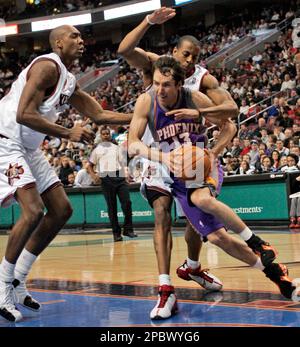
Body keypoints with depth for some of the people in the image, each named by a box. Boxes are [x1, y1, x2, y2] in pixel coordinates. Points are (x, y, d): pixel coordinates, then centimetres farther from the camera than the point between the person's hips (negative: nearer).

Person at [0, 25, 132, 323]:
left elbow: (99, 115, 17)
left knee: (61, 210, 8)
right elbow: (24, 114, -25)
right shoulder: (47, 66, -16)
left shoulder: (68, 82, 14)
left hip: (28, 149, 10)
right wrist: (68, 134, -23)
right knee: (33, 210, -23)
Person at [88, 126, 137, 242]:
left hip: (120, 177, 2)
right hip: (106, 179, -2)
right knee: (112, 207, -1)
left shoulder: (117, 148, 17)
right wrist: (93, 175, -7)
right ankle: (116, 233, 4)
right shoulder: (97, 150, 11)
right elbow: (90, 166, 13)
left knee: (127, 202, -9)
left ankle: (128, 229, 0)